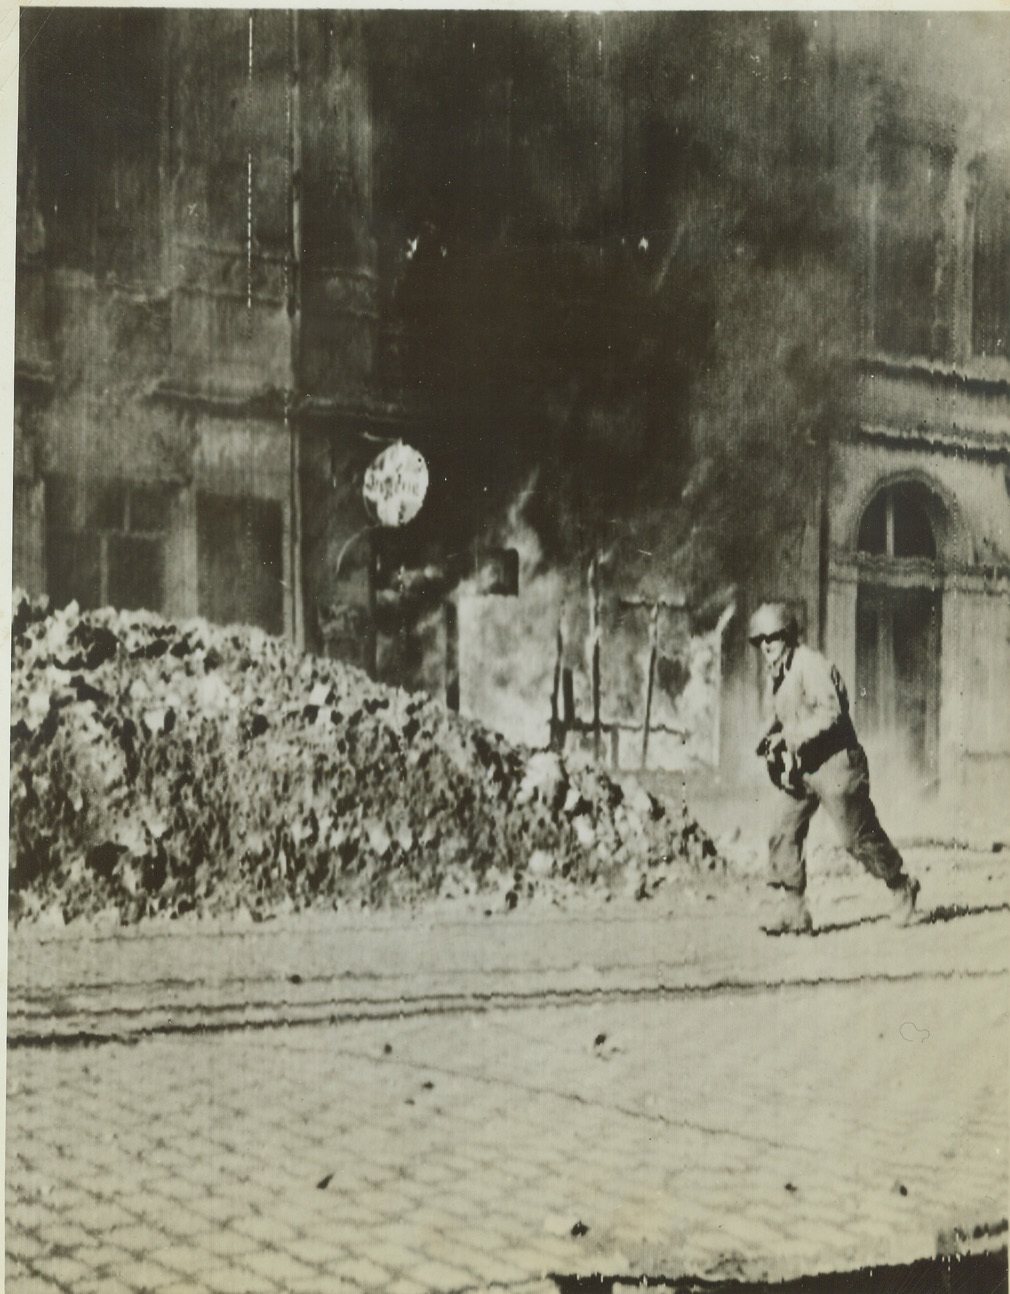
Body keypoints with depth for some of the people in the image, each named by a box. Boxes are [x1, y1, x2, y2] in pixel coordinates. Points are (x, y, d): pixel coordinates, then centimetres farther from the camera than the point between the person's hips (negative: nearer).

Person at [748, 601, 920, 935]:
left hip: (833, 762, -8)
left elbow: (831, 713, -26)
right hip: (799, 769, 8)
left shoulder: (812, 665, -16)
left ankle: (902, 887, 25)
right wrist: (772, 737, 7)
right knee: (784, 834, -3)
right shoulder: (779, 673, 12)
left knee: (859, 836, 2)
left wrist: (790, 739, -27)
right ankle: (794, 911, 0)